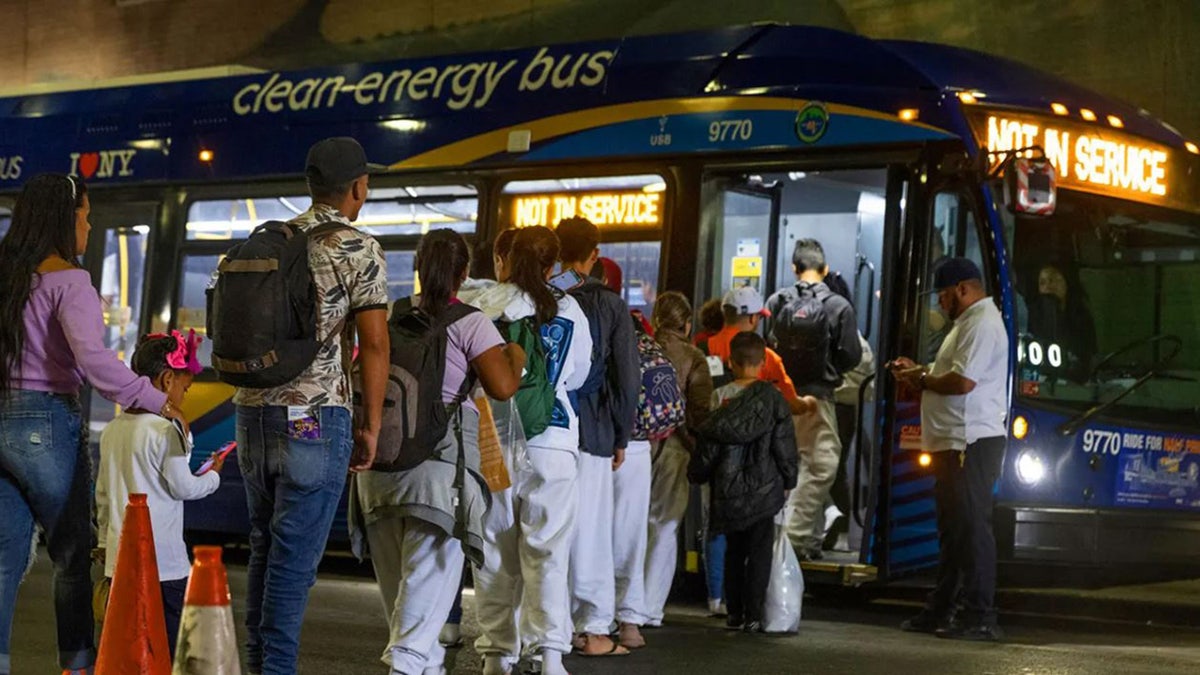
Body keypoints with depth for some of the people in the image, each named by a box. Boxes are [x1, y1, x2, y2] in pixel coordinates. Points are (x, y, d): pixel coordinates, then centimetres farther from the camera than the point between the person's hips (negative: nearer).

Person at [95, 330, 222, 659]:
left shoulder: (111, 431, 9)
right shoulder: (164, 431, -14)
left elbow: (102, 494, 15)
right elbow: (183, 487, -9)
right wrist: (213, 475, 10)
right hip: (163, 560, -7)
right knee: (172, 643, -1)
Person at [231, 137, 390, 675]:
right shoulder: (358, 249, -7)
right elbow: (373, 343, -11)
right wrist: (371, 426, -3)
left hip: (253, 411, 6)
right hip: (315, 418, -6)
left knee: (265, 546, 16)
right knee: (295, 555, -4)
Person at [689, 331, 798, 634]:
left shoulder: (719, 397, -3)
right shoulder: (772, 399, -7)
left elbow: (708, 443, -1)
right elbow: (784, 445, -5)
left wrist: (697, 473, 15)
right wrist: (788, 482, 8)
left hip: (728, 490, 2)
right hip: (763, 488, -2)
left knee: (734, 551, 16)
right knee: (759, 552, 3)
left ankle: (735, 612, 17)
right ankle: (753, 615, -3)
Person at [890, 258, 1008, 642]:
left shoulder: (981, 324, -13)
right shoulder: (970, 322, 22)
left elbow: (963, 381, -23)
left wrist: (922, 380, -8)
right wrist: (920, 372, 13)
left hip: (973, 441, -11)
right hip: (955, 441, 11)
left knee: (971, 526, -10)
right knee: (953, 527, 15)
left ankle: (979, 617, -10)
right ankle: (943, 610, 21)